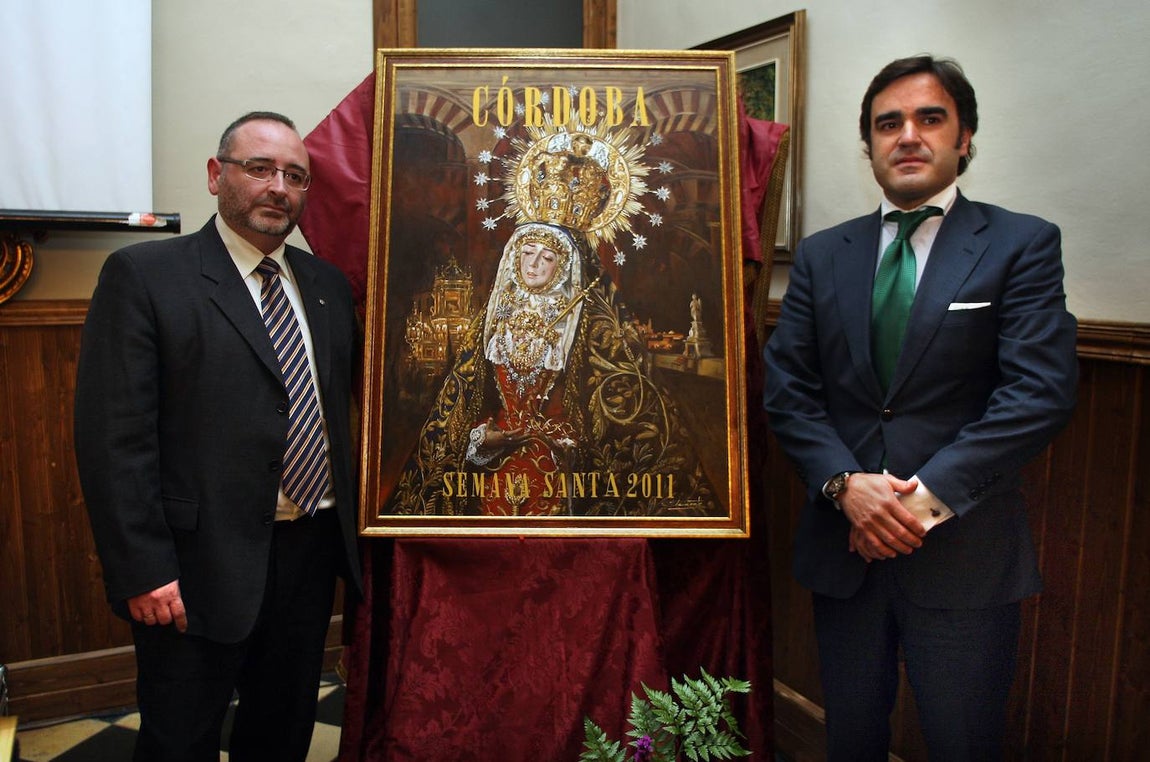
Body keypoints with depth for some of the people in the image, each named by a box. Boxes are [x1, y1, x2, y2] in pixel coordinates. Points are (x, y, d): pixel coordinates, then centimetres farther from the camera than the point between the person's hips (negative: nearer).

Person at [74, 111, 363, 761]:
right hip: (203, 563, -5)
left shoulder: (328, 283, 9)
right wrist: (143, 570, -16)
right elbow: (114, 435, -12)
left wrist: (350, 531, 4)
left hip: (313, 550, 5)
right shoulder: (143, 275, -8)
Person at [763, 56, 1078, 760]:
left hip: (965, 552, -3)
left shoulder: (1021, 244, -2)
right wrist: (846, 483, -13)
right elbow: (786, 386, 2)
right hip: (844, 544, 3)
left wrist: (929, 494, -17)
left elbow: (1041, 391, -12)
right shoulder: (822, 254, 8)